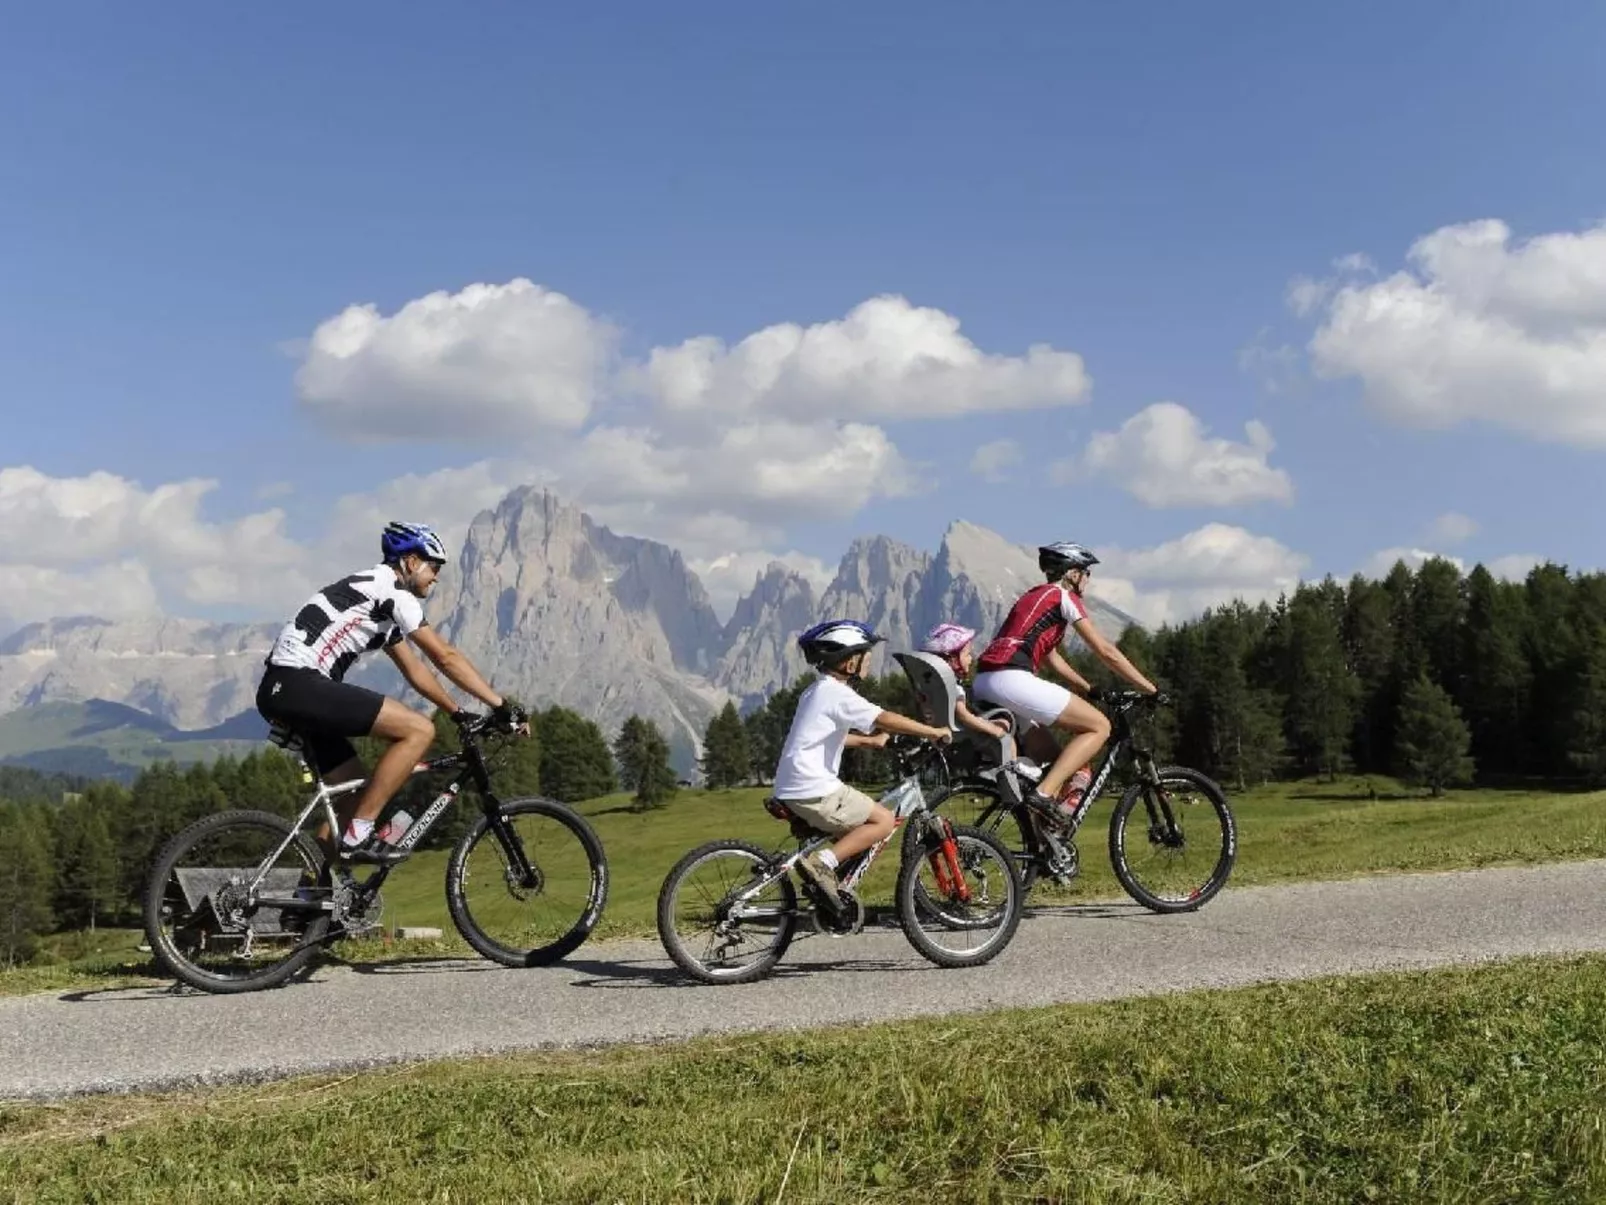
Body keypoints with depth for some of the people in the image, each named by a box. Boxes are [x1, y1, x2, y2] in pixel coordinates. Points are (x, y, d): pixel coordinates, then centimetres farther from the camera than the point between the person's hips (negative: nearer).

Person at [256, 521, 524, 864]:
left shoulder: (385, 603, 25)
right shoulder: (391, 589, -5)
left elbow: (414, 669, 29)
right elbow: (446, 657, -7)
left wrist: (459, 714, 23)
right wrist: (502, 705, -4)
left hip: (280, 692, 11)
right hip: (298, 684, -11)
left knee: (358, 790, 15)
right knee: (419, 729, -14)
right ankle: (357, 836, -12)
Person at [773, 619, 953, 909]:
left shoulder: (817, 691, 18)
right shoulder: (838, 693, -13)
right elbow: (886, 719, -22)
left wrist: (871, 741, 33)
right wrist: (933, 732, -14)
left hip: (791, 789, 10)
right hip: (813, 792, -10)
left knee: (855, 828, 25)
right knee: (884, 821, -5)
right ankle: (823, 863, -15)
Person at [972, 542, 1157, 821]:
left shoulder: (1034, 597, 30)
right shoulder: (1063, 596, 5)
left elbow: (1052, 657, 37)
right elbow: (1105, 651, 4)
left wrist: (1089, 690, 36)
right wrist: (1150, 689, 9)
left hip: (983, 682, 9)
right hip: (1011, 679, -9)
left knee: (1050, 757, 20)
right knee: (1099, 726, -2)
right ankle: (1044, 793, -14)